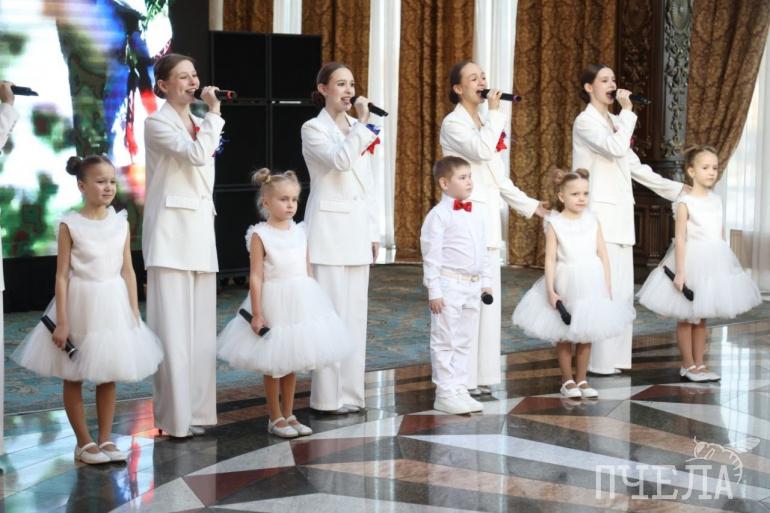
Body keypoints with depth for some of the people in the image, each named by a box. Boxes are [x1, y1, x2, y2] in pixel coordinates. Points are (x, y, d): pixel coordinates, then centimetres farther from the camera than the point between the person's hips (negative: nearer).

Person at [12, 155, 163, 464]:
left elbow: (127, 271, 5)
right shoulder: (70, 225, -8)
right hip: (80, 304, -3)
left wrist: (134, 314, 3)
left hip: (113, 304, 3)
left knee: (108, 375, 9)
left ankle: (105, 439, 19)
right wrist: (61, 322, -12)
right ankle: (84, 442, 18)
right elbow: (62, 275, -8)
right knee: (74, 377, 6)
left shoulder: (121, 223, 1)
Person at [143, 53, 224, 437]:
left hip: (200, 228, 7)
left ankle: (196, 410, 12)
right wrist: (214, 112, -13)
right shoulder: (157, 124, -5)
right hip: (170, 230, -7)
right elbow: (196, 154, -20)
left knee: (200, 325, 7)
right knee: (173, 326, -7)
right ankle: (174, 416, -4)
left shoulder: (199, 124, 17)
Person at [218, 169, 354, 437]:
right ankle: (275, 418, 17)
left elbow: (308, 271, 12)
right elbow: (256, 277, -12)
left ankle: (288, 415, 24)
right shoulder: (260, 235, -10)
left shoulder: (300, 232, 6)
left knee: (292, 363, 13)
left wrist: (314, 302, 13)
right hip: (274, 302, -5)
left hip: (301, 303, 5)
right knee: (274, 366, 5)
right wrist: (257, 314, -15)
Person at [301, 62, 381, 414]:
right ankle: (328, 396, 0)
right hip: (329, 227, -7)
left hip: (357, 228, 7)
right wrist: (363, 124, -20)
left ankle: (350, 392, 15)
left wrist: (373, 232, 14)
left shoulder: (356, 129, 15)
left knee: (354, 311, 8)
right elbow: (339, 160, -23)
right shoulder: (313, 129, -4)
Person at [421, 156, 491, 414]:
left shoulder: (476, 215, 12)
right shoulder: (438, 215, -10)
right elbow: (431, 255, -12)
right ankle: (445, 394, 5)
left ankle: (459, 389, 20)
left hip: (472, 286, 7)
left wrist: (486, 282, 15)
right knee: (445, 341, 0)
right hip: (449, 285, -7)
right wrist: (434, 290, -15)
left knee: (464, 342, 13)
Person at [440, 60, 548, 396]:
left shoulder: (485, 125, 19)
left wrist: (529, 205, 19)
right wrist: (495, 113, -13)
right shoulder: (454, 123, -5)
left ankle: (481, 375, 12)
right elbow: (481, 151, -23)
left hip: (489, 217, 9)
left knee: (487, 299, 8)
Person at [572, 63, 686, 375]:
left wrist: (674, 189, 19)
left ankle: (616, 356, 13)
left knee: (622, 290, 8)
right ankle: (598, 361, -6)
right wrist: (628, 111, -12)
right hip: (599, 214, -8)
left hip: (620, 215, 8)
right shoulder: (585, 122, -6)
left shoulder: (615, 123, 19)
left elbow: (635, 167, 21)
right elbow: (615, 149, -23)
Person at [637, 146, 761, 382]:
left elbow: (720, 236, 13)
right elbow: (680, 239, -15)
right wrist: (680, 272, -18)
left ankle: (699, 364, 18)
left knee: (701, 318, 12)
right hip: (692, 263, -6)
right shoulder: (685, 203, -12)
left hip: (713, 264, 6)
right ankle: (688, 365, 12)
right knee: (686, 318, 4)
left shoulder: (716, 201, 7)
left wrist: (725, 265, 14)